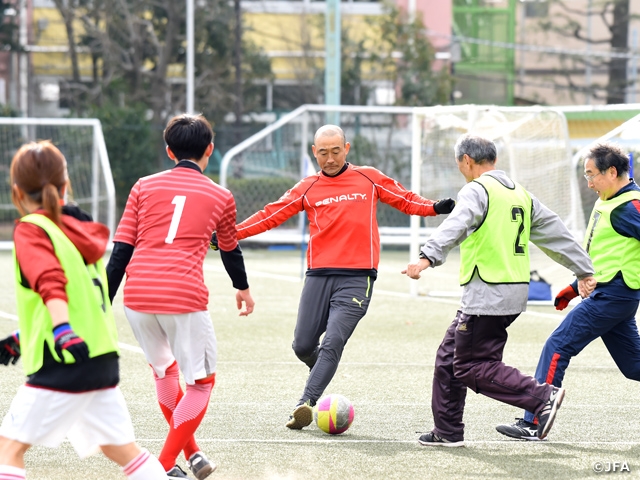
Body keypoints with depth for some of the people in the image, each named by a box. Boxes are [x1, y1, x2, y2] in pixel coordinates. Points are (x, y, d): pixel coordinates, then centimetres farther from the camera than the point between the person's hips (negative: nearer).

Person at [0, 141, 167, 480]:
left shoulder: (31, 230, -6)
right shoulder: (80, 231, 18)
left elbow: (50, 282, -24)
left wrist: (63, 332, -38)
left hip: (65, 364, -8)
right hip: (103, 360, 8)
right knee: (121, 448, 16)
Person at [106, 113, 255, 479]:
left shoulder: (144, 187, 13)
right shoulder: (220, 197, 12)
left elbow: (121, 250, 6)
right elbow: (230, 250, 29)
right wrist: (243, 288, 48)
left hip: (137, 296, 3)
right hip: (185, 298, -3)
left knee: (164, 369, 26)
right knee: (202, 382, 11)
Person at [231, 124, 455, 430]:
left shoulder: (369, 179, 10)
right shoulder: (307, 189, 11)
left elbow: (405, 200, 16)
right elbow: (270, 216, 10)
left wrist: (436, 208, -2)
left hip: (357, 278, -2)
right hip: (319, 275, 2)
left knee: (332, 343, -17)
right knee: (303, 346, 1)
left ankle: (306, 403, -21)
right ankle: (323, 372, 33)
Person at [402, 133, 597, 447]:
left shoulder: (476, 190, -8)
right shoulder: (522, 194, 17)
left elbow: (455, 226, -28)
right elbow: (556, 233, 22)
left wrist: (427, 257, -40)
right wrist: (584, 271, 30)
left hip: (487, 294, -9)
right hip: (515, 291, 9)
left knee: (473, 367, -6)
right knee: (450, 356, 17)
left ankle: (542, 397, -13)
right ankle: (447, 431, 19)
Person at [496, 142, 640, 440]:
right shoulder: (607, 203, 16)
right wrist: (575, 287, 24)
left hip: (613, 295, -10)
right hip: (609, 295, 10)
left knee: (558, 346, -9)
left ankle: (533, 424, -6)